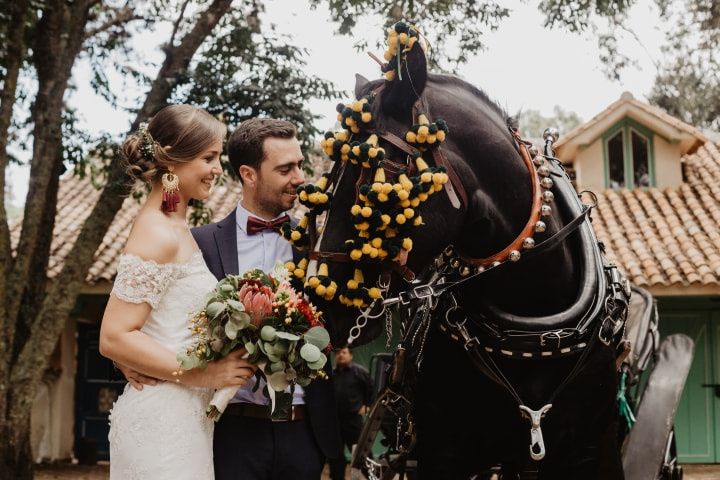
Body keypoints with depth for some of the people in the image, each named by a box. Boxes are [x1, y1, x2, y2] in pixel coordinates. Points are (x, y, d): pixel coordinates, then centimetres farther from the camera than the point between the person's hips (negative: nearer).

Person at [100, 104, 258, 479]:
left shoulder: (174, 228, 12)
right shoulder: (159, 235, -15)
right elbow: (114, 338, -20)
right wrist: (203, 374, -17)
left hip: (184, 417, 9)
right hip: (164, 422, -9)